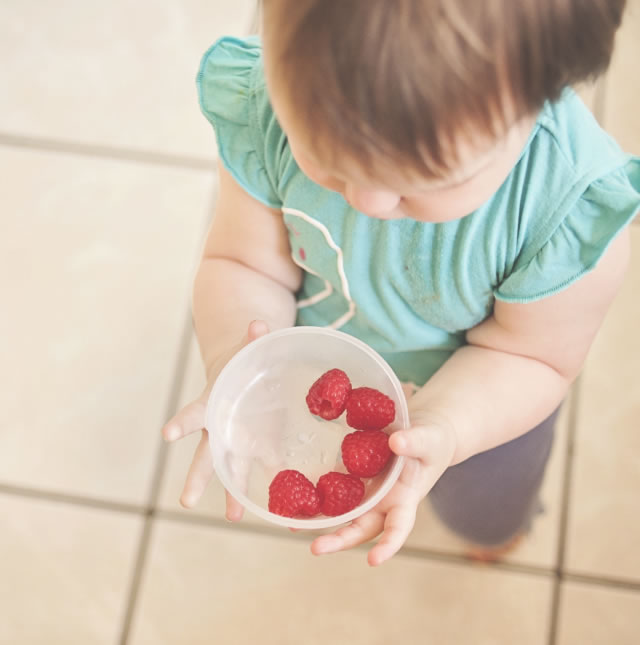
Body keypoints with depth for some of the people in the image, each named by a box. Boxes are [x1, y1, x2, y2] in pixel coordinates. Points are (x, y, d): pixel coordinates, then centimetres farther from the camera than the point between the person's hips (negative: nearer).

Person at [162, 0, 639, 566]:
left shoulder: (574, 205, -41)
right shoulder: (263, 108, -35)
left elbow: (530, 354, -24)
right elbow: (245, 263, -21)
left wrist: (441, 432, -44)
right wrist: (234, 366, -43)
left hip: (482, 402, 0)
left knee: (487, 520, 33)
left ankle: (499, 522, 72)